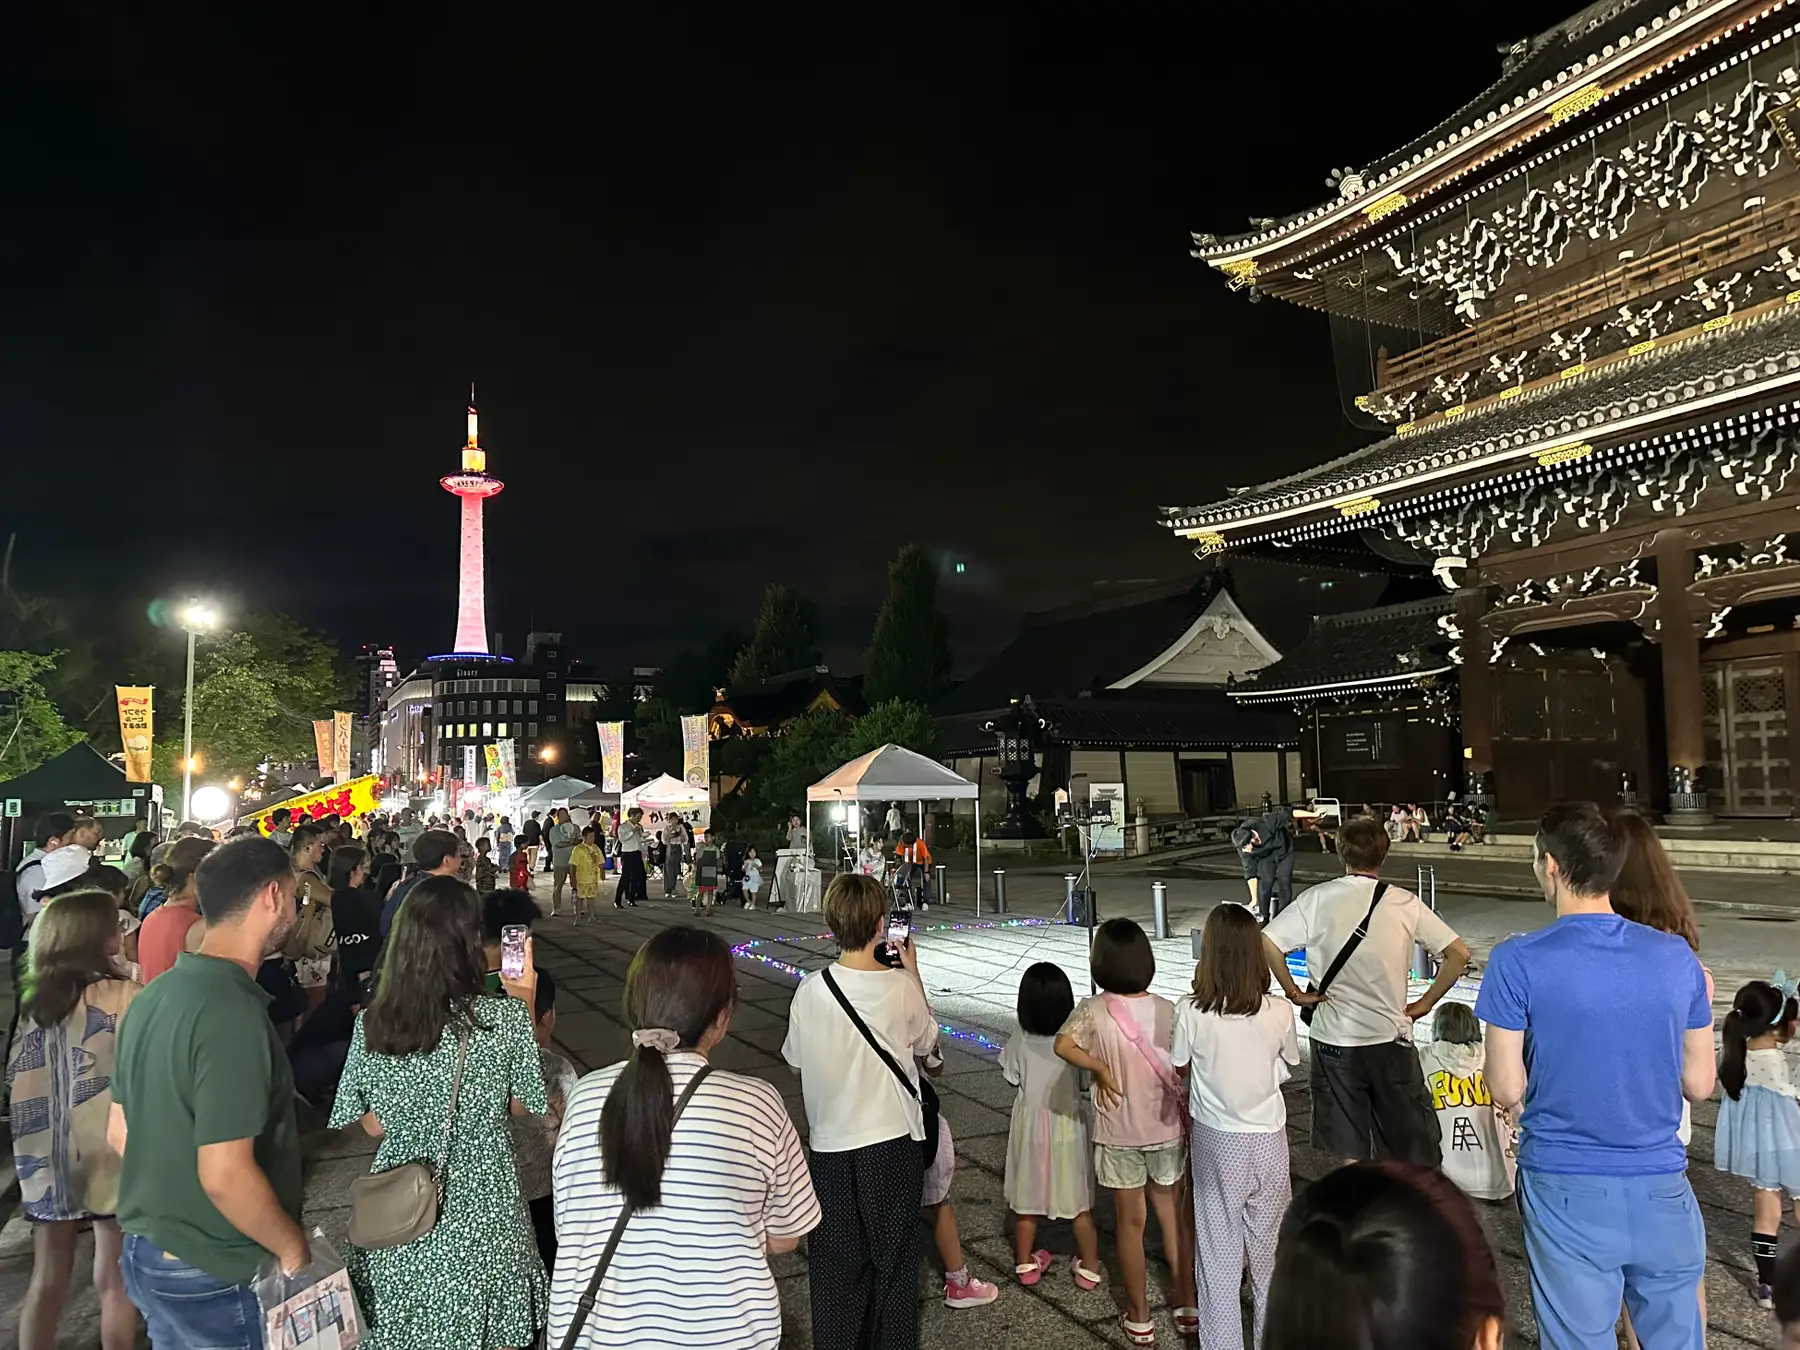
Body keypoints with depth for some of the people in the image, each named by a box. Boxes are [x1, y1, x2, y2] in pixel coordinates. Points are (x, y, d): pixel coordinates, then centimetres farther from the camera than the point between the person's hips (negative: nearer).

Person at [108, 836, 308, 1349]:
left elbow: (120, 1133, 11)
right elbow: (225, 1175, -28)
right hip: (214, 1276, -8)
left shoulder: (153, 996, 2)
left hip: (144, 1250, 8)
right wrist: (293, 1248, -14)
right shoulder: (232, 1011, -26)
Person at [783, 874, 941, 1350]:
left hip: (830, 1144, 1)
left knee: (835, 1262, 15)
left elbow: (795, 1057, 3)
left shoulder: (809, 992, -14)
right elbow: (926, 1044, 3)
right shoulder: (901, 988, -16)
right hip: (894, 1141, 0)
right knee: (893, 1256, 17)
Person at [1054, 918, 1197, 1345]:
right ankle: (1187, 1307, 30)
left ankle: (1140, 1320, 24)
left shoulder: (1093, 1010, -16)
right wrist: (1188, 1119, 9)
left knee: (1131, 1224, 13)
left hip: (1118, 1136, -2)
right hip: (1167, 1131, 2)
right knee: (1174, 1217, 19)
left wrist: (1100, 1069, -18)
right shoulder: (1167, 1010, -11)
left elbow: (1063, 1045, -33)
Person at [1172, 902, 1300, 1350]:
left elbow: (1180, 1067, -4)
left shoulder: (1190, 1013, -20)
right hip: (1268, 1139, 1)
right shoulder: (1279, 1012, -17)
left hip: (1214, 1140, -1)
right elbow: (1291, 1064, 2)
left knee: (1218, 1247, 14)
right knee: (1268, 1246, 19)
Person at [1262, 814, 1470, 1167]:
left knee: (1352, 1154, 11)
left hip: (1334, 1039, 0)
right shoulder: (1406, 903, -4)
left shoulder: (1317, 898, -6)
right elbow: (1459, 953, -5)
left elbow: (1268, 941, -12)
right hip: (1391, 1038, 0)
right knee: (1415, 1155, 15)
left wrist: (1294, 992, -1)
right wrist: (1426, 1002, 4)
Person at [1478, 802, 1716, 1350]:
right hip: (1660, 1187, 3)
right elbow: (1699, 1084, 4)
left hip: (1567, 1190, -3)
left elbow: (1507, 1090, -11)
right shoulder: (1678, 957, -3)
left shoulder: (1519, 961, -14)